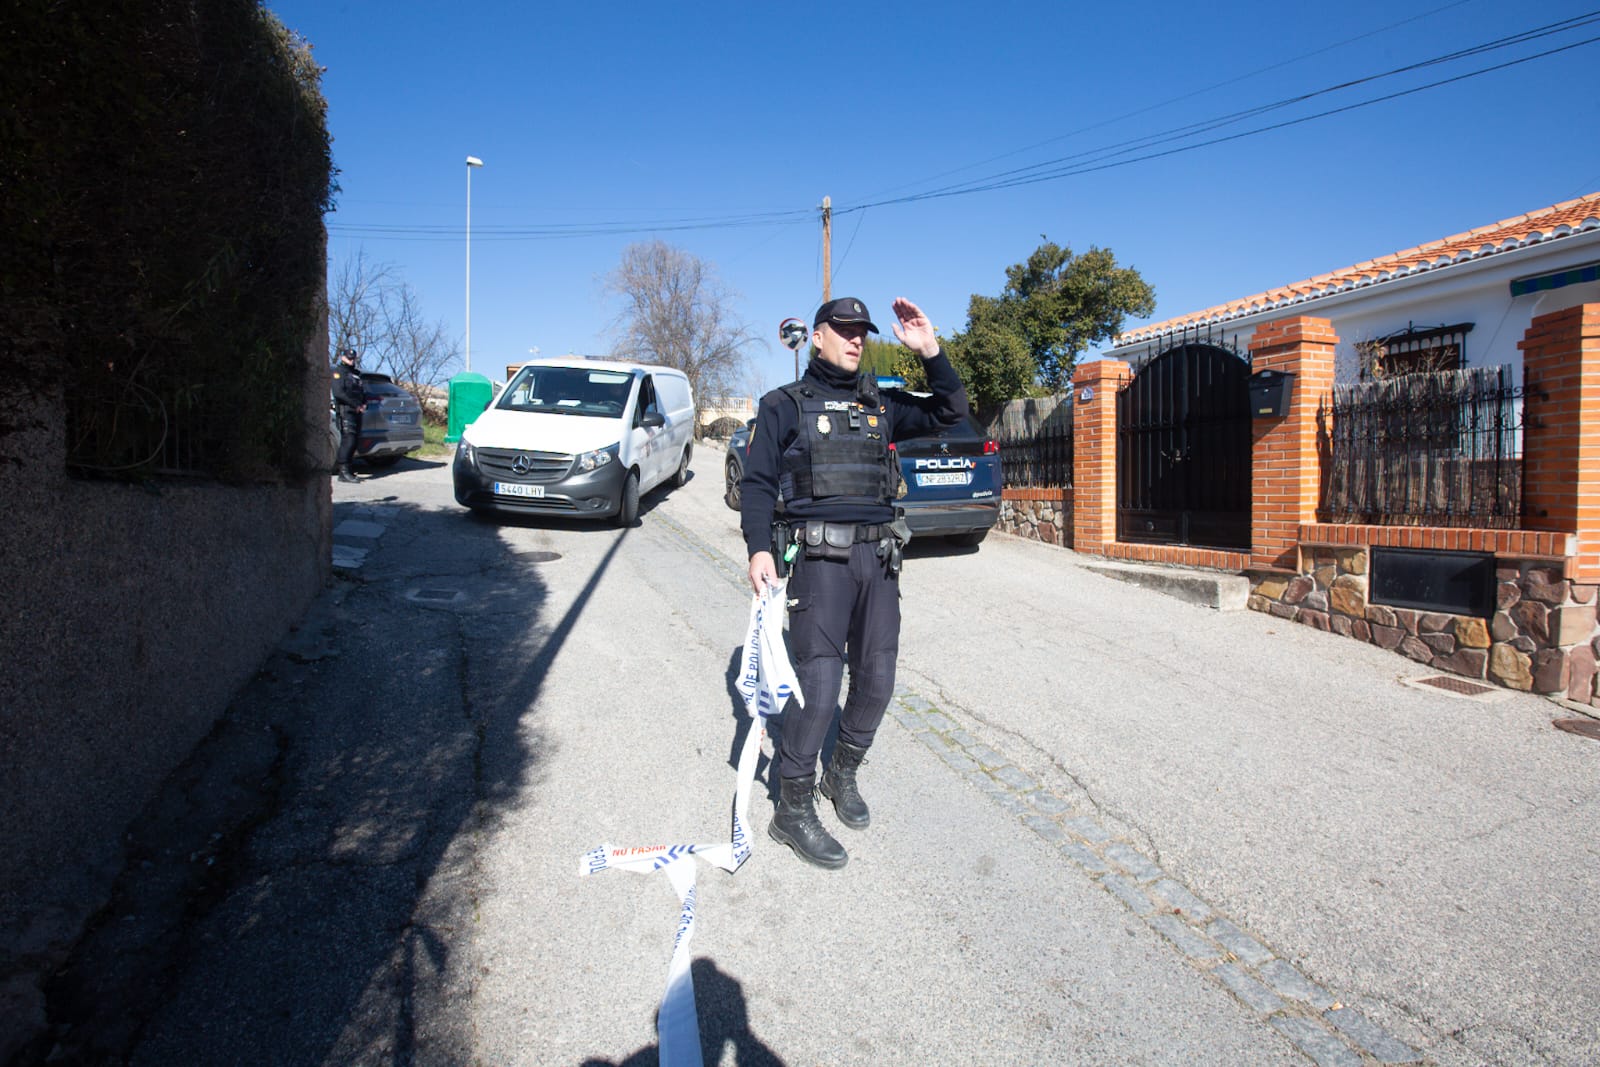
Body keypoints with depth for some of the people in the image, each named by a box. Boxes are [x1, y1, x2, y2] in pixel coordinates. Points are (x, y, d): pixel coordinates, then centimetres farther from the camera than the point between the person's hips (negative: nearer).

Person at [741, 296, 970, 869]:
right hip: (819, 559, -5)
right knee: (819, 686, -8)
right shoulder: (785, 405, 5)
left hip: (878, 558, 5)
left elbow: (951, 411, 17)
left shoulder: (880, 405, 17)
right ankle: (793, 810, 9)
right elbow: (756, 482, 0)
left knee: (877, 681, 8)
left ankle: (842, 775, 33)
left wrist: (930, 351, 4)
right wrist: (759, 548, -14)